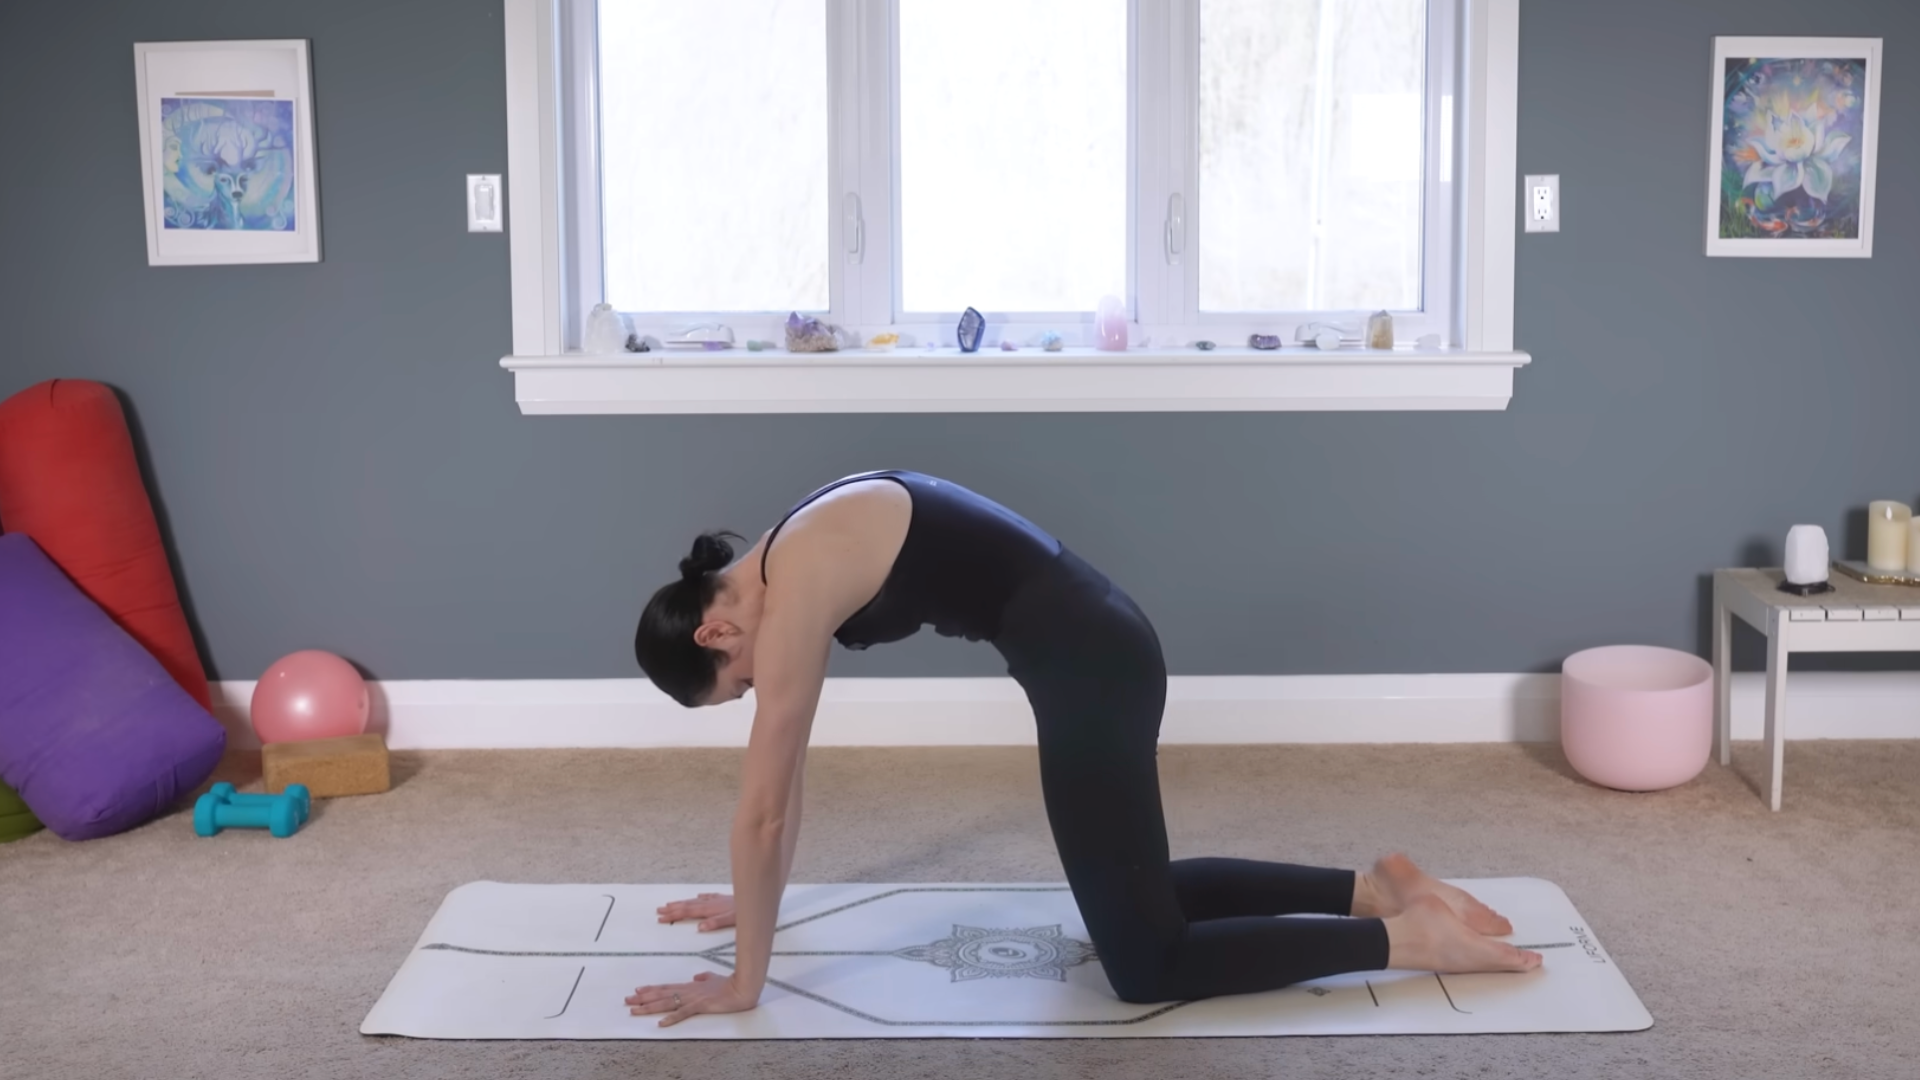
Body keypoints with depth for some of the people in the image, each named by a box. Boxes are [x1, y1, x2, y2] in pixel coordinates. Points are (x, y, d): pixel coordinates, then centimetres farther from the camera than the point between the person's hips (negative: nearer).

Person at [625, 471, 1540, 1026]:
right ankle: (1372, 887, 23)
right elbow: (787, 773, 23)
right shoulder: (789, 564, 12)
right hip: (1097, 648, 10)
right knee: (1129, 890, 24)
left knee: (1146, 964, 0)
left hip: (1088, 666, -10)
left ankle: (1409, 936, 3)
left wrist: (743, 984, -5)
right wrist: (759, 900, 29)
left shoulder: (791, 590, -15)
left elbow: (762, 804, -13)